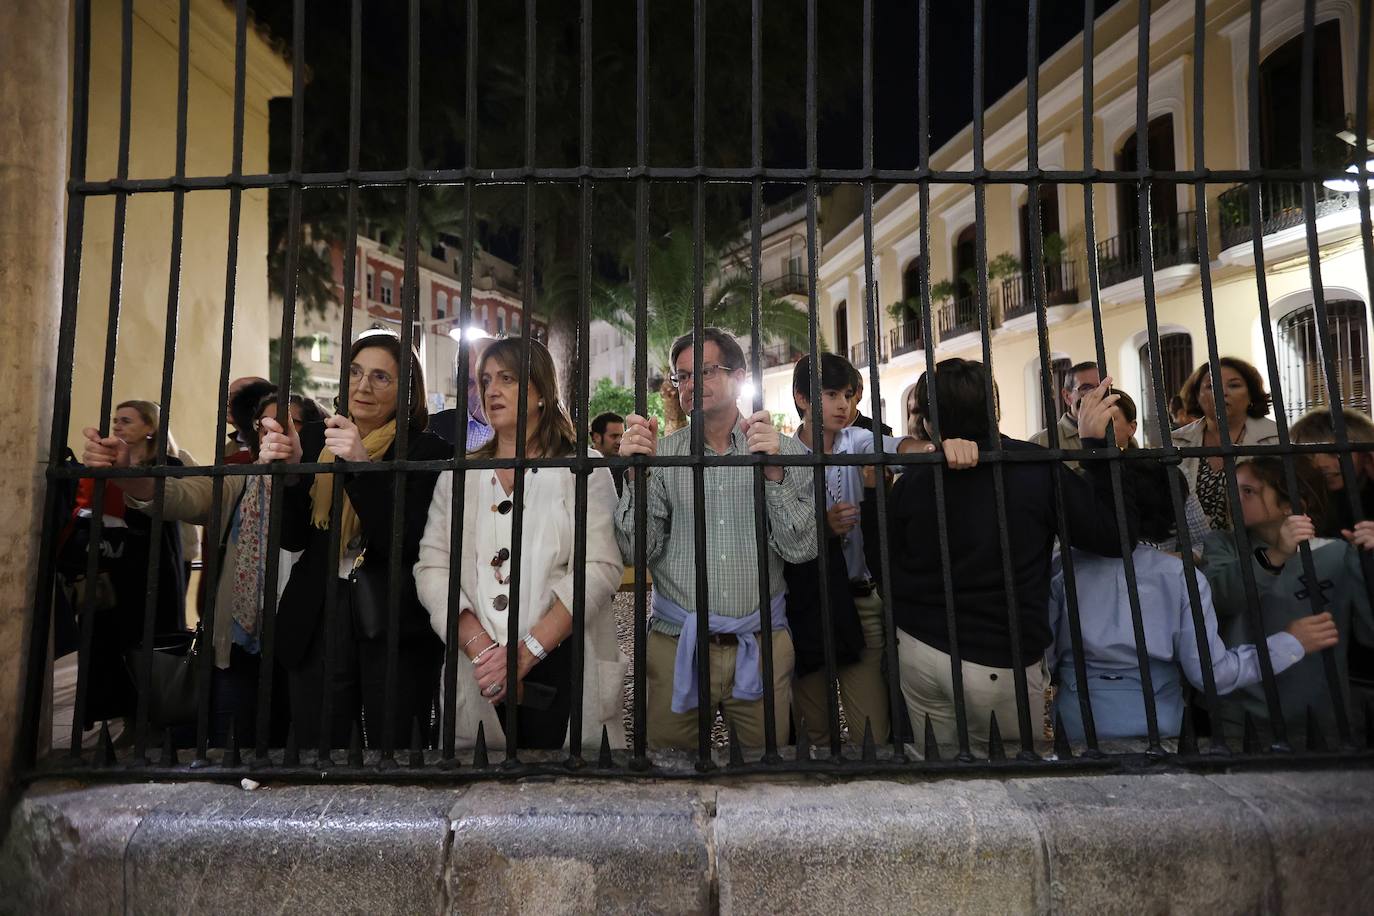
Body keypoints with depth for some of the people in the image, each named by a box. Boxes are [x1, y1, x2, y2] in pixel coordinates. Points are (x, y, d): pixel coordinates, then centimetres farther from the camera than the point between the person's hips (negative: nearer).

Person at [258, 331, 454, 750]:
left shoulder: (428, 451, -6)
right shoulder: (314, 440, 7)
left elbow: (406, 545, -15)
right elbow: (294, 538, 5)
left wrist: (363, 467, -25)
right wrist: (287, 472, -13)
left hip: (395, 630, -3)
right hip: (317, 624, 4)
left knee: (392, 740, 2)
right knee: (315, 743, 9)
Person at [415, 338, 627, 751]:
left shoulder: (584, 468, 0)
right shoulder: (458, 475, 10)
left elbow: (600, 568, -10)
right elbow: (431, 567, 1)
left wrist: (526, 652, -17)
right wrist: (480, 647, -14)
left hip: (564, 668, -2)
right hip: (478, 674, 3)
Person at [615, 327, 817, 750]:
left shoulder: (784, 451, 0)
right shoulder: (661, 454, 1)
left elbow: (801, 550, -7)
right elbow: (635, 552, -5)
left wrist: (773, 472, -19)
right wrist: (637, 475, -18)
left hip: (761, 647, 0)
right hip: (676, 646, 0)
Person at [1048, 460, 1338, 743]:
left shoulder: (1064, 567, -5)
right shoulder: (1182, 576, -6)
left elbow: (1042, 659, -3)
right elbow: (1210, 672, -8)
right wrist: (1291, 642, 2)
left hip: (1075, 722, 1)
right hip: (1152, 725, 0)